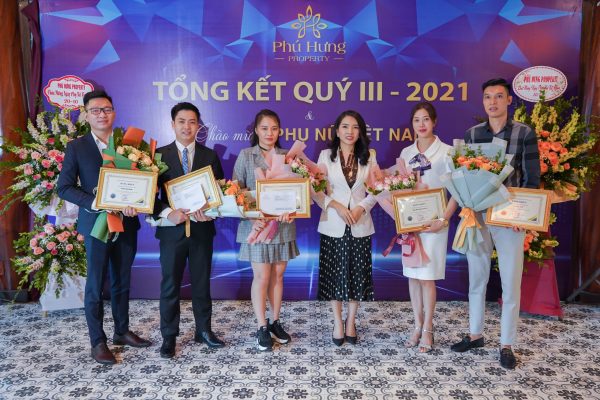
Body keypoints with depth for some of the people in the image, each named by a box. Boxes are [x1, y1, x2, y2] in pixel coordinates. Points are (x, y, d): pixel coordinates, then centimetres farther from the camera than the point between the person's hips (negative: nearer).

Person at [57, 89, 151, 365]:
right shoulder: (76, 147, -2)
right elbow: (64, 187, -5)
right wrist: (94, 202, -20)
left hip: (126, 222, 3)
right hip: (96, 223, -3)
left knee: (122, 282, 15)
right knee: (95, 285, 4)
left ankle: (122, 331, 30)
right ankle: (97, 342, 17)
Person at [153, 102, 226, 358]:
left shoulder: (210, 156, 5)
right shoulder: (160, 155, -1)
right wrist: (167, 213, -20)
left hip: (202, 229, 2)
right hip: (172, 229, -1)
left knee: (202, 282, 13)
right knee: (170, 285, 8)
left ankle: (203, 330, 28)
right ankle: (169, 336, 23)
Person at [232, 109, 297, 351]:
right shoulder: (245, 155, 0)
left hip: (283, 225, 3)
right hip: (256, 224, -3)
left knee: (278, 275, 11)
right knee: (261, 276, 1)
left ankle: (276, 322, 27)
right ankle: (262, 328, 15)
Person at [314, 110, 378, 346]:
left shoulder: (369, 157, 5)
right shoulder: (326, 155, 1)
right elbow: (315, 190, -4)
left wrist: (361, 208, -13)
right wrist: (336, 205, -16)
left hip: (360, 225, 1)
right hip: (333, 225, -1)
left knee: (357, 273, 7)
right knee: (334, 273, 6)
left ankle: (351, 321, 25)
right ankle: (337, 321, 23)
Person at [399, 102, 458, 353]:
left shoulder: (446, 152, -5)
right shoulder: (406, 153, 9)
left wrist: (444, 219, -14)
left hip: (433, 222, -4)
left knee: (427, 276, -1)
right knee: (412, 275, 9)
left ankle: (427, 331, 13)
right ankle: (417, 327, 21)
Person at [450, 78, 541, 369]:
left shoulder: (525, 134, -3)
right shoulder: (472, 134, 4)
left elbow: (532, 180, -2)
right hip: (477, 216, 3)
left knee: (510, 283, 5)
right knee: (476, 279, 12)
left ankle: (506, 344, 20)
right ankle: (475, 334, 29)